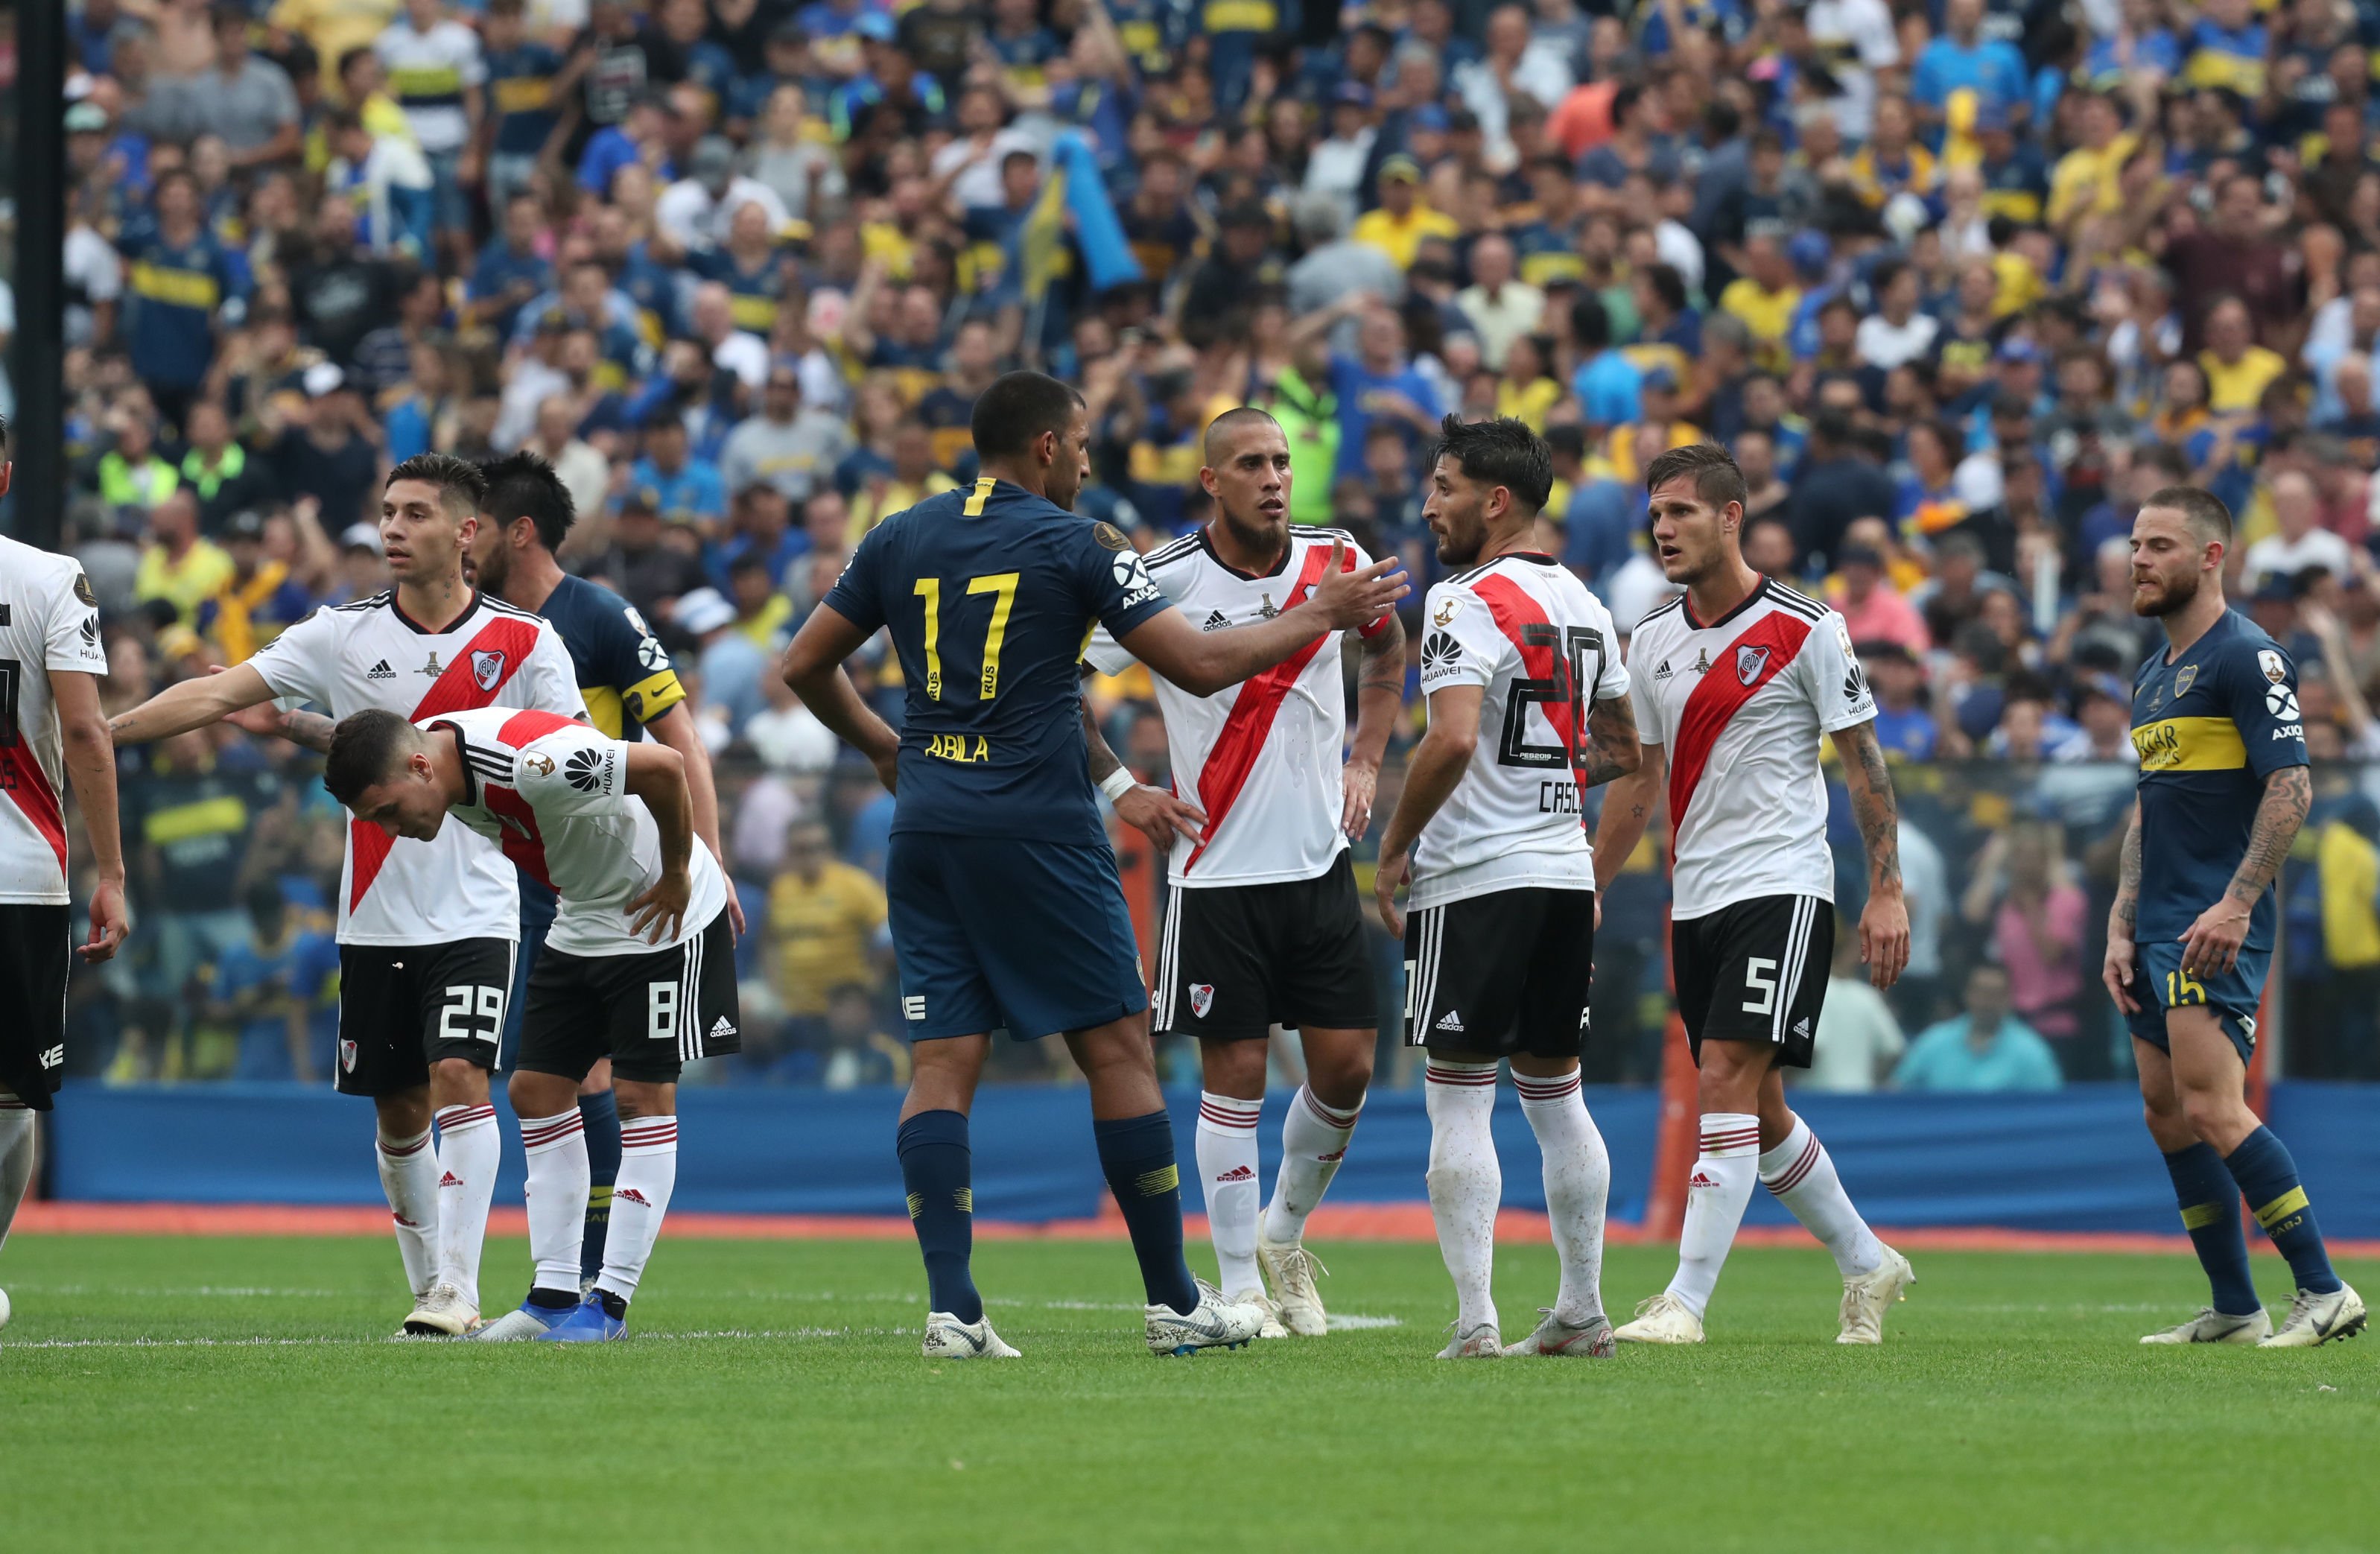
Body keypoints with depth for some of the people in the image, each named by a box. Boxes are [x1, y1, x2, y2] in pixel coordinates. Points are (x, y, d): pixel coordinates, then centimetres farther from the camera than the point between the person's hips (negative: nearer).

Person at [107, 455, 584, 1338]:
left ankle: (457, 1288, -16)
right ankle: (426, 1285, 20)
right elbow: (218, 695, -4)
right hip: (375, 920, 3)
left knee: (460, 1079, -17)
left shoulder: (523, 643, -2)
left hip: (474, 913, -3)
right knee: (399, 1110, 7)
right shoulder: (342, 636, 2)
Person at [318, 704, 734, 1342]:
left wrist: (676, 875, -22)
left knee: (644, 1096, -7)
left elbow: (665, 765, -34)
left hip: (664, 912, -9)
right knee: (537, 1091, 4)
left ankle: (611, 1302, -5)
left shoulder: (530, 763, -36)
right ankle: (554, 1295, 7)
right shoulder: (443, 757, -9)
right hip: (581, 923, 9)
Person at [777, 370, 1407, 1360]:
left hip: (925, 828, 5)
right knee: (1117, 1049, 3)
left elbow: (804, 666, 16)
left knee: (942, 1066, 2)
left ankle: (951, 1307, -9)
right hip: (1037, 827, -5)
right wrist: (1319, 615, 8)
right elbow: (1200, 665, -5)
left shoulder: (900, 540, 10)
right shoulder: (1076, 545, -3)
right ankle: (1174, 1304, 7)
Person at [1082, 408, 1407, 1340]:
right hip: (1215, 870, -4)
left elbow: (1387, 648, 23)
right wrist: (1117, 788, -5)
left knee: (1346, 1065, 2)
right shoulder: (1162, 582, -10)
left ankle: (1283, 1237, 25)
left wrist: (1365, 762, 12)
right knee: (1234, 1076, -2)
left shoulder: (1337, 563, 1)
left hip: (1320, 864, 4)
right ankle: (1239, 1287, 7)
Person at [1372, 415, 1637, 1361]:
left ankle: (1474, 1320, -8)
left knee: (1459, 1101, -3)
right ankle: (1583, 1311, 15)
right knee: (1554, 1094, 14)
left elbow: (1452, 741, -24)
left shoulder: (1469, 603, -13)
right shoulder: (1583, 605, 12)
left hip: (1475, 880, -7)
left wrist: (1394, 848, -13)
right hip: (1565, 868, 7)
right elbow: (1622, 751, 21)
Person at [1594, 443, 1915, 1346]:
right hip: (1694, 898, 6)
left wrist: (1887, 890, -9)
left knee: (1727, 1081, -16)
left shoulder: (1805, 631, -7)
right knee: (1754, 1110, 10)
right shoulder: (1651, 643, 10)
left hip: (1782, 889, -6)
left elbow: (1864, 762, -4)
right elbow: (1639, 780, 18)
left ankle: (1687, 1299, -19)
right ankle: (1867, 1266, 27)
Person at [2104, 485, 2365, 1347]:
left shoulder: (2247, 657, -9)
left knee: (2213, 1109, -17)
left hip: (2215, 932, -10)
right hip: (2159, 934, 10)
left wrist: (2237, 904, -22)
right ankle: (2234, 1309, 14)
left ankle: (2324, 1291, -13)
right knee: (2169, 1117, 8)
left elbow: (2291, 785, -16)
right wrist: (2121, 929, 16)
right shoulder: (2152, 677, 19)